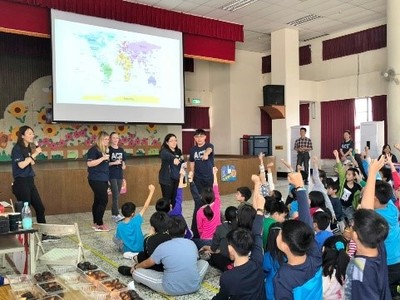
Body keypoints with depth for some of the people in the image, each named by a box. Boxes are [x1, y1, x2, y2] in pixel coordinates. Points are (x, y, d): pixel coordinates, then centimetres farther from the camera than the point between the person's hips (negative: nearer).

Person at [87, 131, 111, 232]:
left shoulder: (105, 150, 14)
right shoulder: (94, 150, -11)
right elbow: (89, 163, -21)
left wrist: (108, 179, 22)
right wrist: (103, 158, -23)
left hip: (103, 179, 8)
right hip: (96, 180, -8)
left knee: (98, 201, 11)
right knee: (103, 200, -9)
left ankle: (96, 223, 17)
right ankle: (99, 224, -1)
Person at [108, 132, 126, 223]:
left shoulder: (121, 150, 11)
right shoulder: (108, 149, -6)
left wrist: (123, 165, -4)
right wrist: (114, 163, -20)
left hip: (119, 175, 6)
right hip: (111, 175, -6)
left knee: (116, 195, 11)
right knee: (116, 195, -13)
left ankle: (113, 214, 21)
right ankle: (117, 215, -14)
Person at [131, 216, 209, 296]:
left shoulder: (162, 247, -8)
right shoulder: (192, 243, 2)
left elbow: (147, 264, 10)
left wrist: (135, 266, 33)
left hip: (172, 290, -3)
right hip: (194, 287, 3)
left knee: (136, 272, 5)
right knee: (204, 262, 29)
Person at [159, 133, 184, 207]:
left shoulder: (178, 151, 10)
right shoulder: (164, 151, -11)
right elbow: (168, 156, -36)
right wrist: (173, 159, -57)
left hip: (177, 179, 6)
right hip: (167, 179, -6)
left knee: (176, 199, 11)